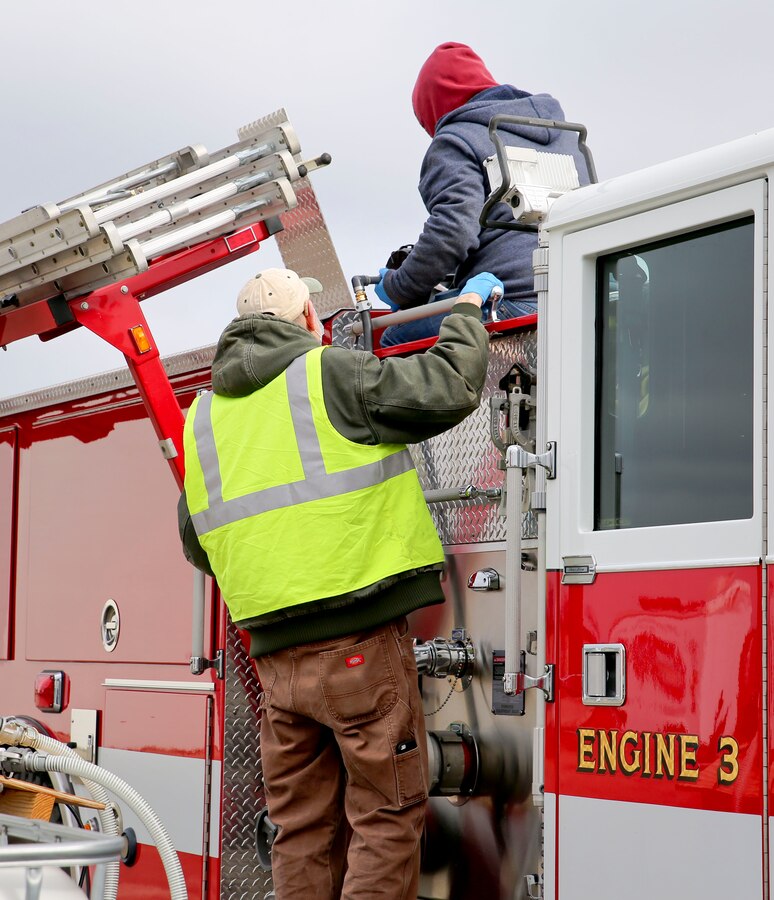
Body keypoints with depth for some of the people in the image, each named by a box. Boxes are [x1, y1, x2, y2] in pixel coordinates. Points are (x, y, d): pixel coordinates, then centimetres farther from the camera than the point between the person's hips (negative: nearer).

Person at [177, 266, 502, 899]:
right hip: (360, 640, -6)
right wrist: (467, 310, 10)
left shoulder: (204, 414, 15)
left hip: (276, 655, 6)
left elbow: (197, 544, 22)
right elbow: (451, 388, -7)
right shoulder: (331, 374, -4)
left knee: (302, 826, 11)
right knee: (387, 812, 0)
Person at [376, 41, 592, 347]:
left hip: (515, 303, -8)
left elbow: (452, 233, -15)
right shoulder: (564, 131, 26)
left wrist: (397, 287, -1)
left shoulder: (456, 141, 1)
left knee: (395, 341, 3)